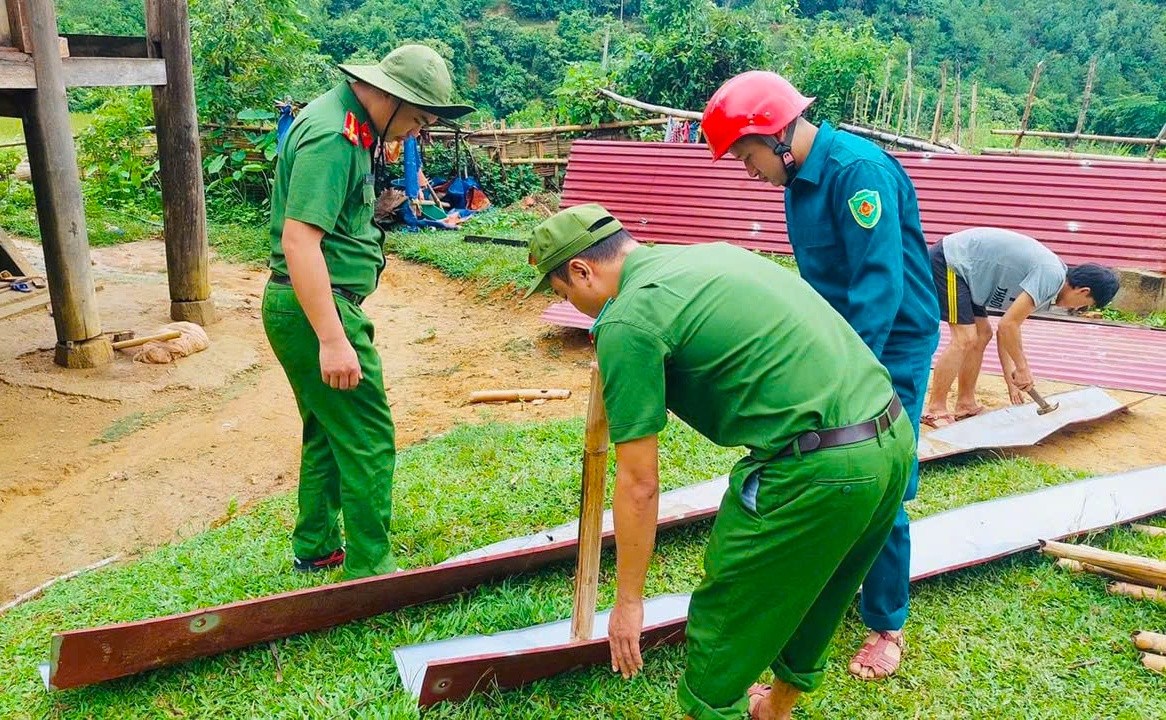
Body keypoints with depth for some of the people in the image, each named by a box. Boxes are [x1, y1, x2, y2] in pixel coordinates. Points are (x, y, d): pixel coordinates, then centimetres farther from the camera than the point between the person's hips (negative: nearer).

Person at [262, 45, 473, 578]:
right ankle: (368, 572, 8)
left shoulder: (344, 122, 12)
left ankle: (315, 548, 32)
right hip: (314, 309, -11)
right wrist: (333, 340, -31)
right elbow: (299, 240, -28)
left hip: (301, 309, 11)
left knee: (327, 431, 19)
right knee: (367, 440, -3)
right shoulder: (332, 137, -20)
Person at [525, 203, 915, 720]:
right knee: (809, 604, 30)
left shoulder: (626, 321, -8)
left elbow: (639, 484, -6)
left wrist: (628, 599, 6)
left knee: (722, 626, 12)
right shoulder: (711, 252, 16)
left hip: (815, 471, -9)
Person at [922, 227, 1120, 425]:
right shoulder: (1052, 276, -17)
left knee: (982, 334, 12)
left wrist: (1011, 378, 11)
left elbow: (1006, 329, 14)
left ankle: (966, 405, 19)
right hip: (948, 262, -10)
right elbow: (1007, 325, -21)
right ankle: (935, 410, -7)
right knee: (965, 339, -13)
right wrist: (1023, 368, -9)